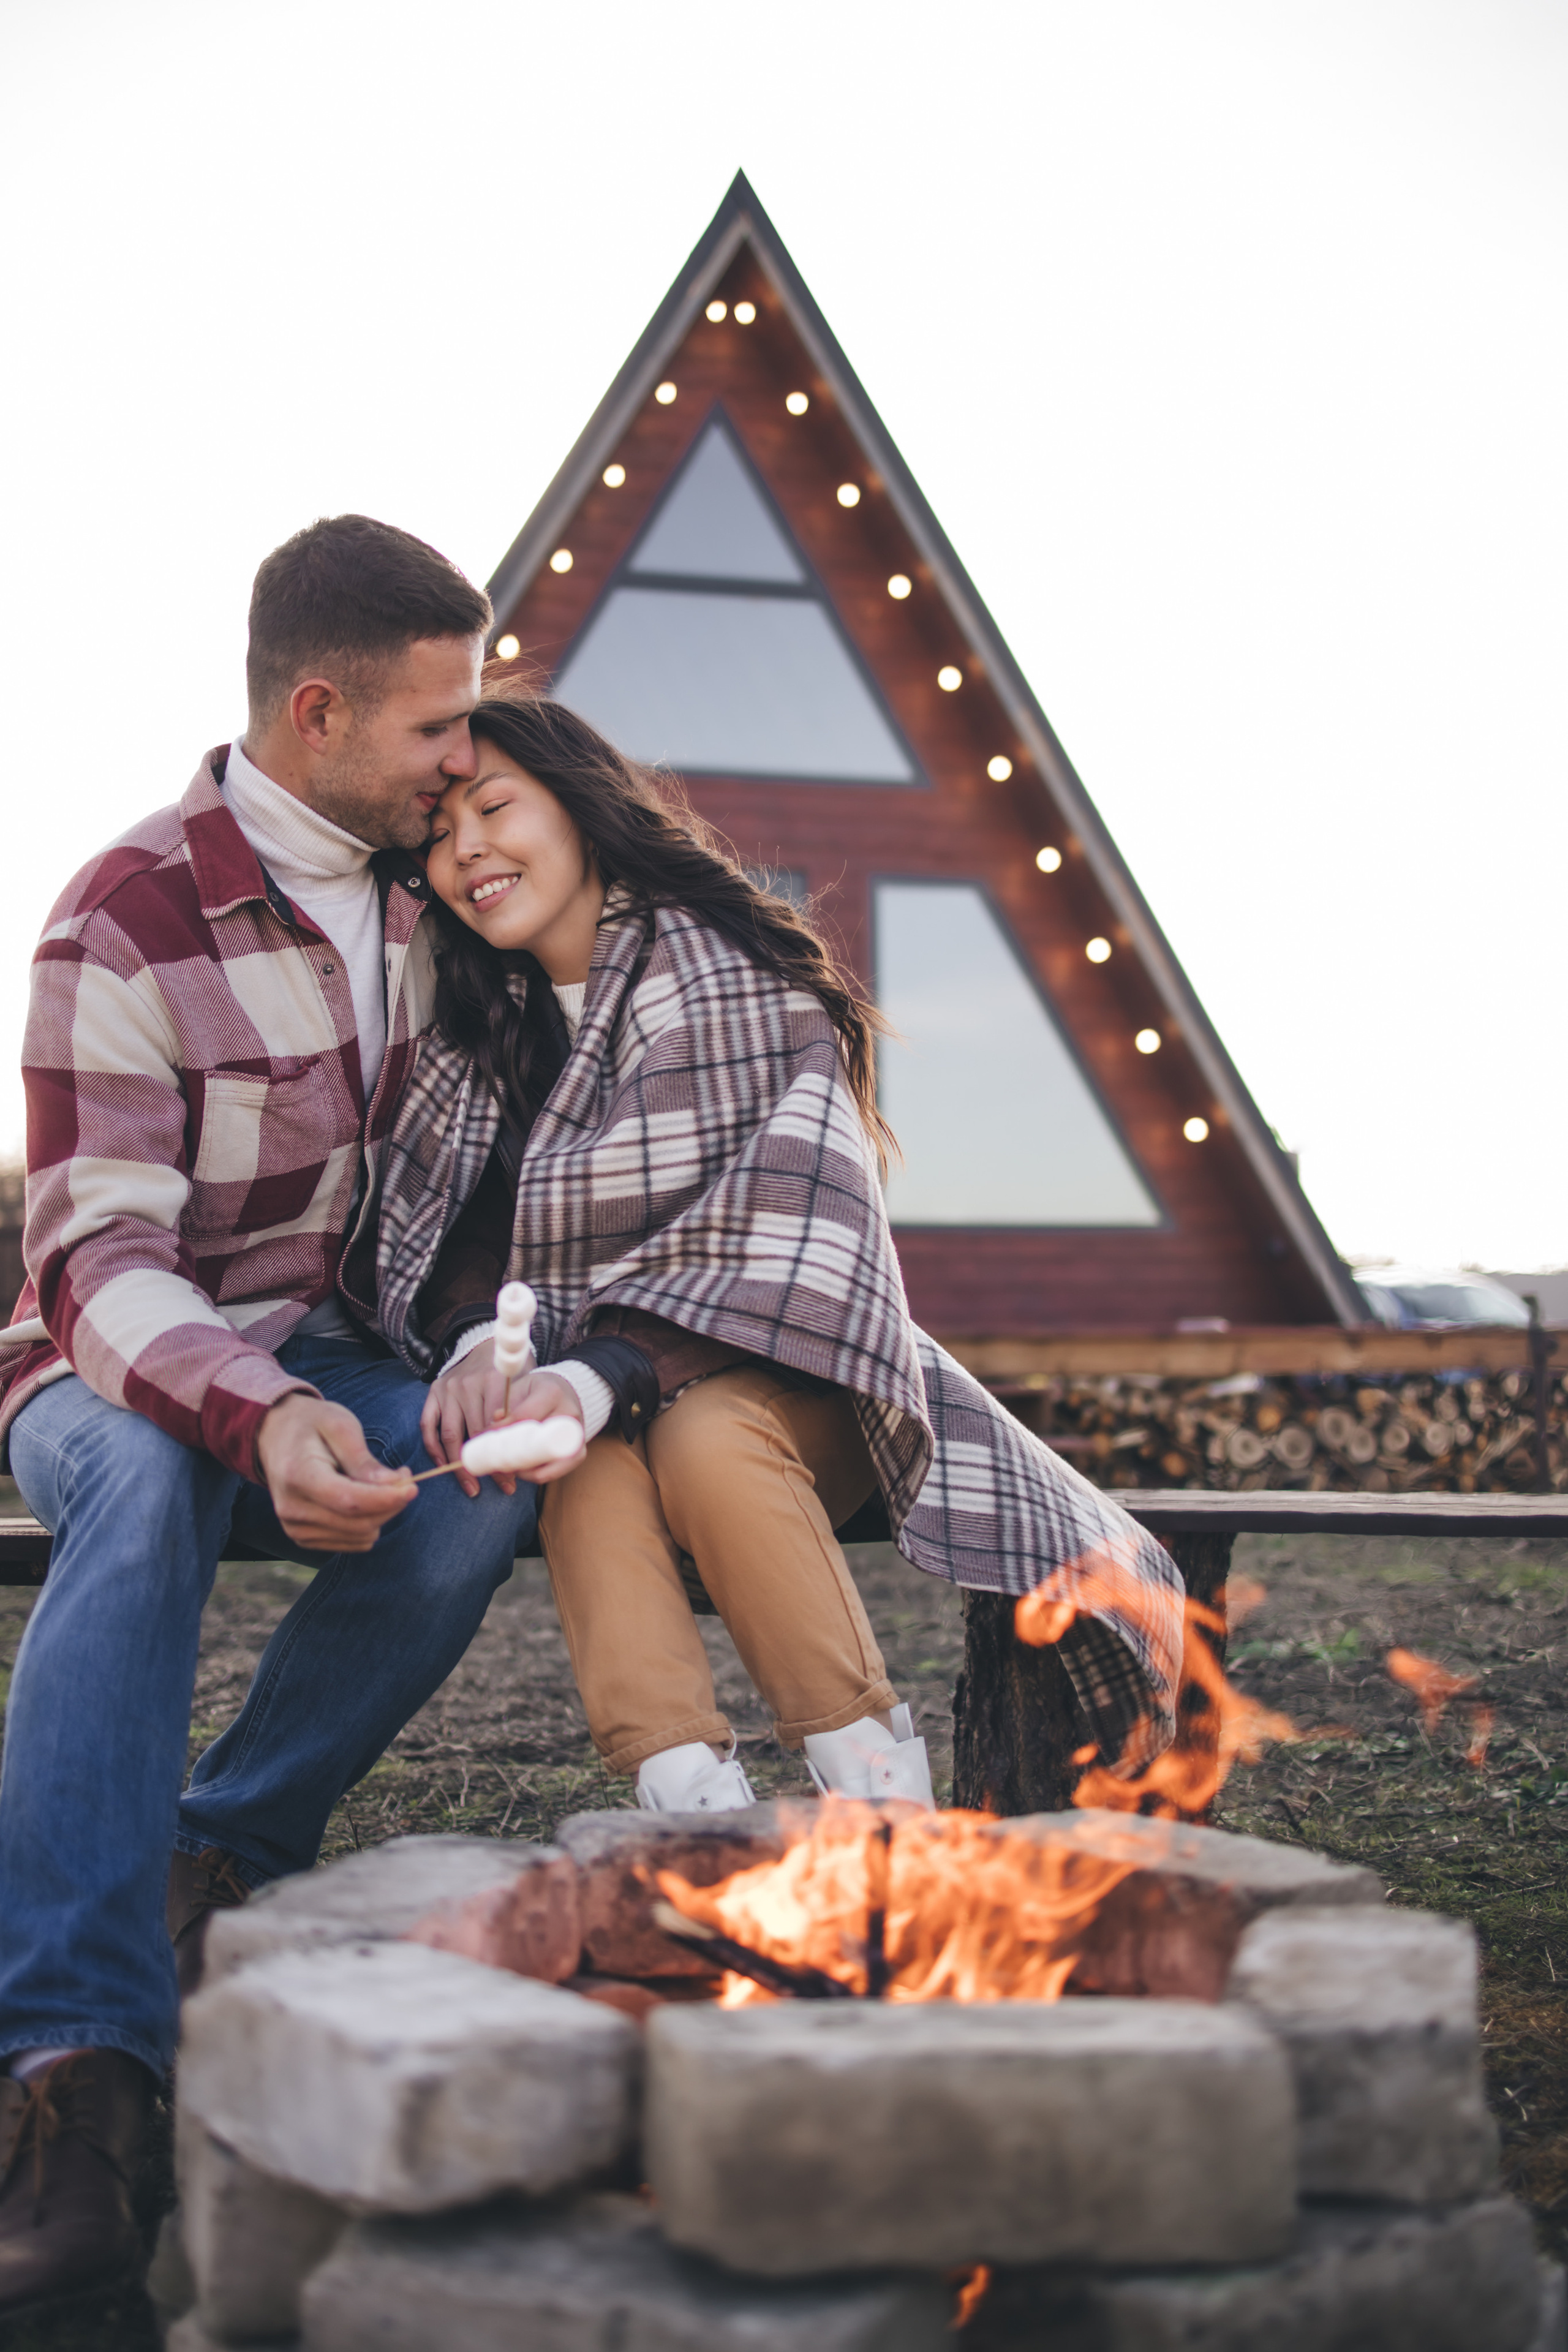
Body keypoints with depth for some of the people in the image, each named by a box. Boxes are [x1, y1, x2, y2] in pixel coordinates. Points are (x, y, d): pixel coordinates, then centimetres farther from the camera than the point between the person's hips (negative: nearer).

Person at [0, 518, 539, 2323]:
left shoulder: (414, 884, 2)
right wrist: (263, 1421, -45)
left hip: (331, 1357, 5)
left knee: (480, 1481, -29)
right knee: (146, 1479, -40)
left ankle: (217, 1858, -15)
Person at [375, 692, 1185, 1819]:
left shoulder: (736, 978, -10)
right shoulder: (479, 1034, 9)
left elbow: (776, 1240, -20)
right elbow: (455, 1228, 3)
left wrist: (600, 1378, -33)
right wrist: (475, 1338, -22)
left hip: (777, 1382, -3)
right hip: (602, 1406, 4)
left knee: (704, 1441, -35)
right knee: (592, 1468, -30)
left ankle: (872, 1772, -26)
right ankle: (685, 1787, -40)